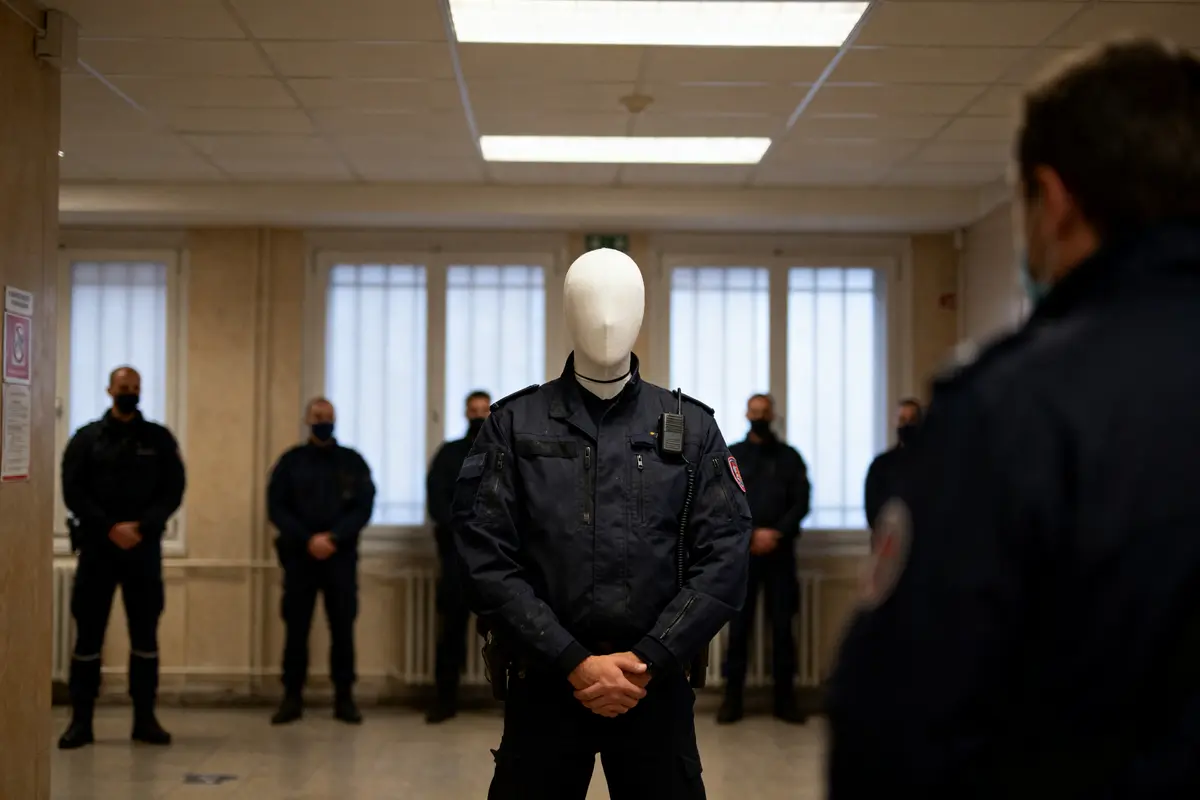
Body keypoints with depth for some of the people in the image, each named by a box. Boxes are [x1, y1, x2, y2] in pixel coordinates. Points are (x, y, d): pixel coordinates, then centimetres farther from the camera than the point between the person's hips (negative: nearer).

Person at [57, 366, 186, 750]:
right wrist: (110, 529, -14)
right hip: (97, 546, -1)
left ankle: (145, 718, 11)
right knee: (88, 632, 1)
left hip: (144, 548, 1)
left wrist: (141, 527, -13)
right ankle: (81, 720, 7)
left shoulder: (160, 438, 8)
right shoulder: (86, 438, 6)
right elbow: (73, 493, -2)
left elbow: (173, 491, 2)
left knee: (145, 633, 4)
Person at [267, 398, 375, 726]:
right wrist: (307, 540, -13)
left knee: (342, 628, 2)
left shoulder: (353, 462, 6)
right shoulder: (291, 461, 6)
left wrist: (334, 538, -14)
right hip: (299, 555, 0)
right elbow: (276, 508, 0)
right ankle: (292, 698, 10)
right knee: (296, 627, 2)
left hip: (341, 557, 0)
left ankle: (344, 698, 9)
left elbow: (364, 507, 0)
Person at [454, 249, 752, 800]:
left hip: (657, 682, 1)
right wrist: (574, 663, -12)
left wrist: (647, 661, -11)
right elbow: (485, 558, -5)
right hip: (544, 680, 0)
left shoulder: (692, 427, 5)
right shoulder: (514, 424, 2)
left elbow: (725, 558, -1)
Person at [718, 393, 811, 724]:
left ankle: (785, 697, 8)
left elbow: (801, 502, 2)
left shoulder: (789, 457, 10)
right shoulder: (730, 456, 9)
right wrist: (751, 535, -12)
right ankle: (732, 697, 5)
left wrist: (777, 533, -13)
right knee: (739, 624, 0)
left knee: (782, 624, 1)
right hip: (741, 551, 0)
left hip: (780, 552, 0)